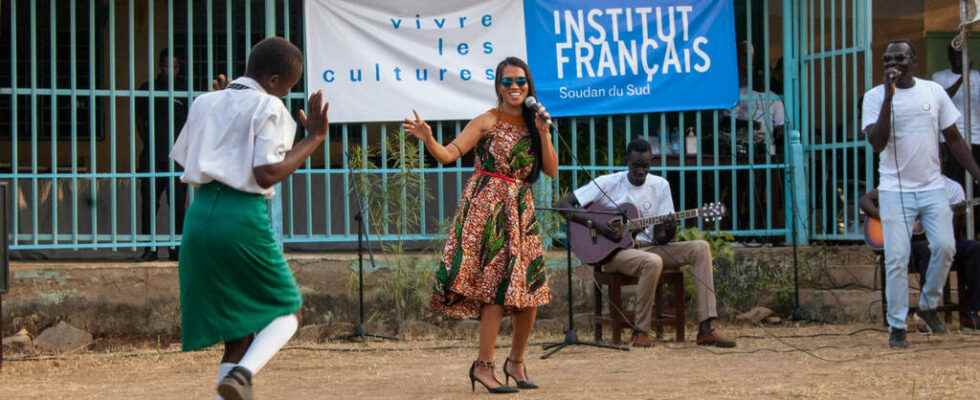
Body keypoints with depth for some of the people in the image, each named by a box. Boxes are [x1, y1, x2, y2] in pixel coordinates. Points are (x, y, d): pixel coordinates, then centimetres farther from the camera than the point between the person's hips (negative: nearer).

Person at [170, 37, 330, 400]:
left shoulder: (205, 103, 16)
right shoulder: (269, 107, -3)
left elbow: (185, 162, 21)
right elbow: (266, 175, -13)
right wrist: (313, 138, -5)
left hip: (201, 215, 6)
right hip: (244, 217, -6)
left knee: (237, 326, 14)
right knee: (286, 310, 10)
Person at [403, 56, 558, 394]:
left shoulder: (533, 123, 13)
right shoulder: (487, 122, -4)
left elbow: (551, 170, 6)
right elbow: (449, 154, -14)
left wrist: (543, 132, -4)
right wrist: (427, 139, -32)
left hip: (521, 213, 6)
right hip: (488, 210, -6)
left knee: (529, 290, 3)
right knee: (498, 288, -12)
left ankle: (516, 362, 21)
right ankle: (483, 366, -6)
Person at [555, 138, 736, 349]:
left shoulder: (660, 186, 6)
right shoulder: (607, 183, -5)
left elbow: (660, 238, 4)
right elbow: (564, 205, -9)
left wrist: (668, 232, -21)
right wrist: (596, 224, -20)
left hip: (649, 247, 5)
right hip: (614, 252, -5)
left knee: (700, 248, -16)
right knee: (653, 262, -37)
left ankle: (706, 329, -23)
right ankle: (641, 331, -20)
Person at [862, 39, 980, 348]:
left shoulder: (934, 91, 5)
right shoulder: (875, 97, -4)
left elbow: (953, 138, 11)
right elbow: (877, 143, -17)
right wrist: (889, 96, -22)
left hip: (932, 187, 3)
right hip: (895, 190, -3)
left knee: (945, 247, -7)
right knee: (897, 258, -6)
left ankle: (929, 305, 17)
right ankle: (897, 326, 2)